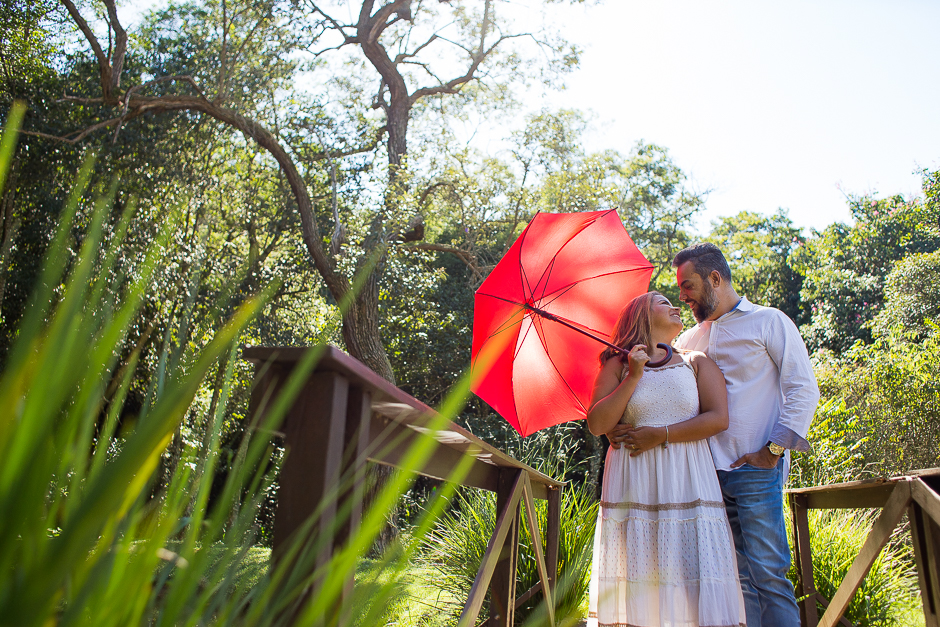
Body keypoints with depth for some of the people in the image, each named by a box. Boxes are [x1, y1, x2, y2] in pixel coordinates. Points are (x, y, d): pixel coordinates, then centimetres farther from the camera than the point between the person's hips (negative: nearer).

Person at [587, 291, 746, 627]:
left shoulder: (697, 363, 14)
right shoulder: (618, 366, 9)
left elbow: (718, 418, 1)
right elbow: (597, 425, -2)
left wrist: (661, 435, -6)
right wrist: (633, 378, -7)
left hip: (687, 481, 1)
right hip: (635, 483, -1)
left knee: (692, 571, -7)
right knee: (638, 575, -5)